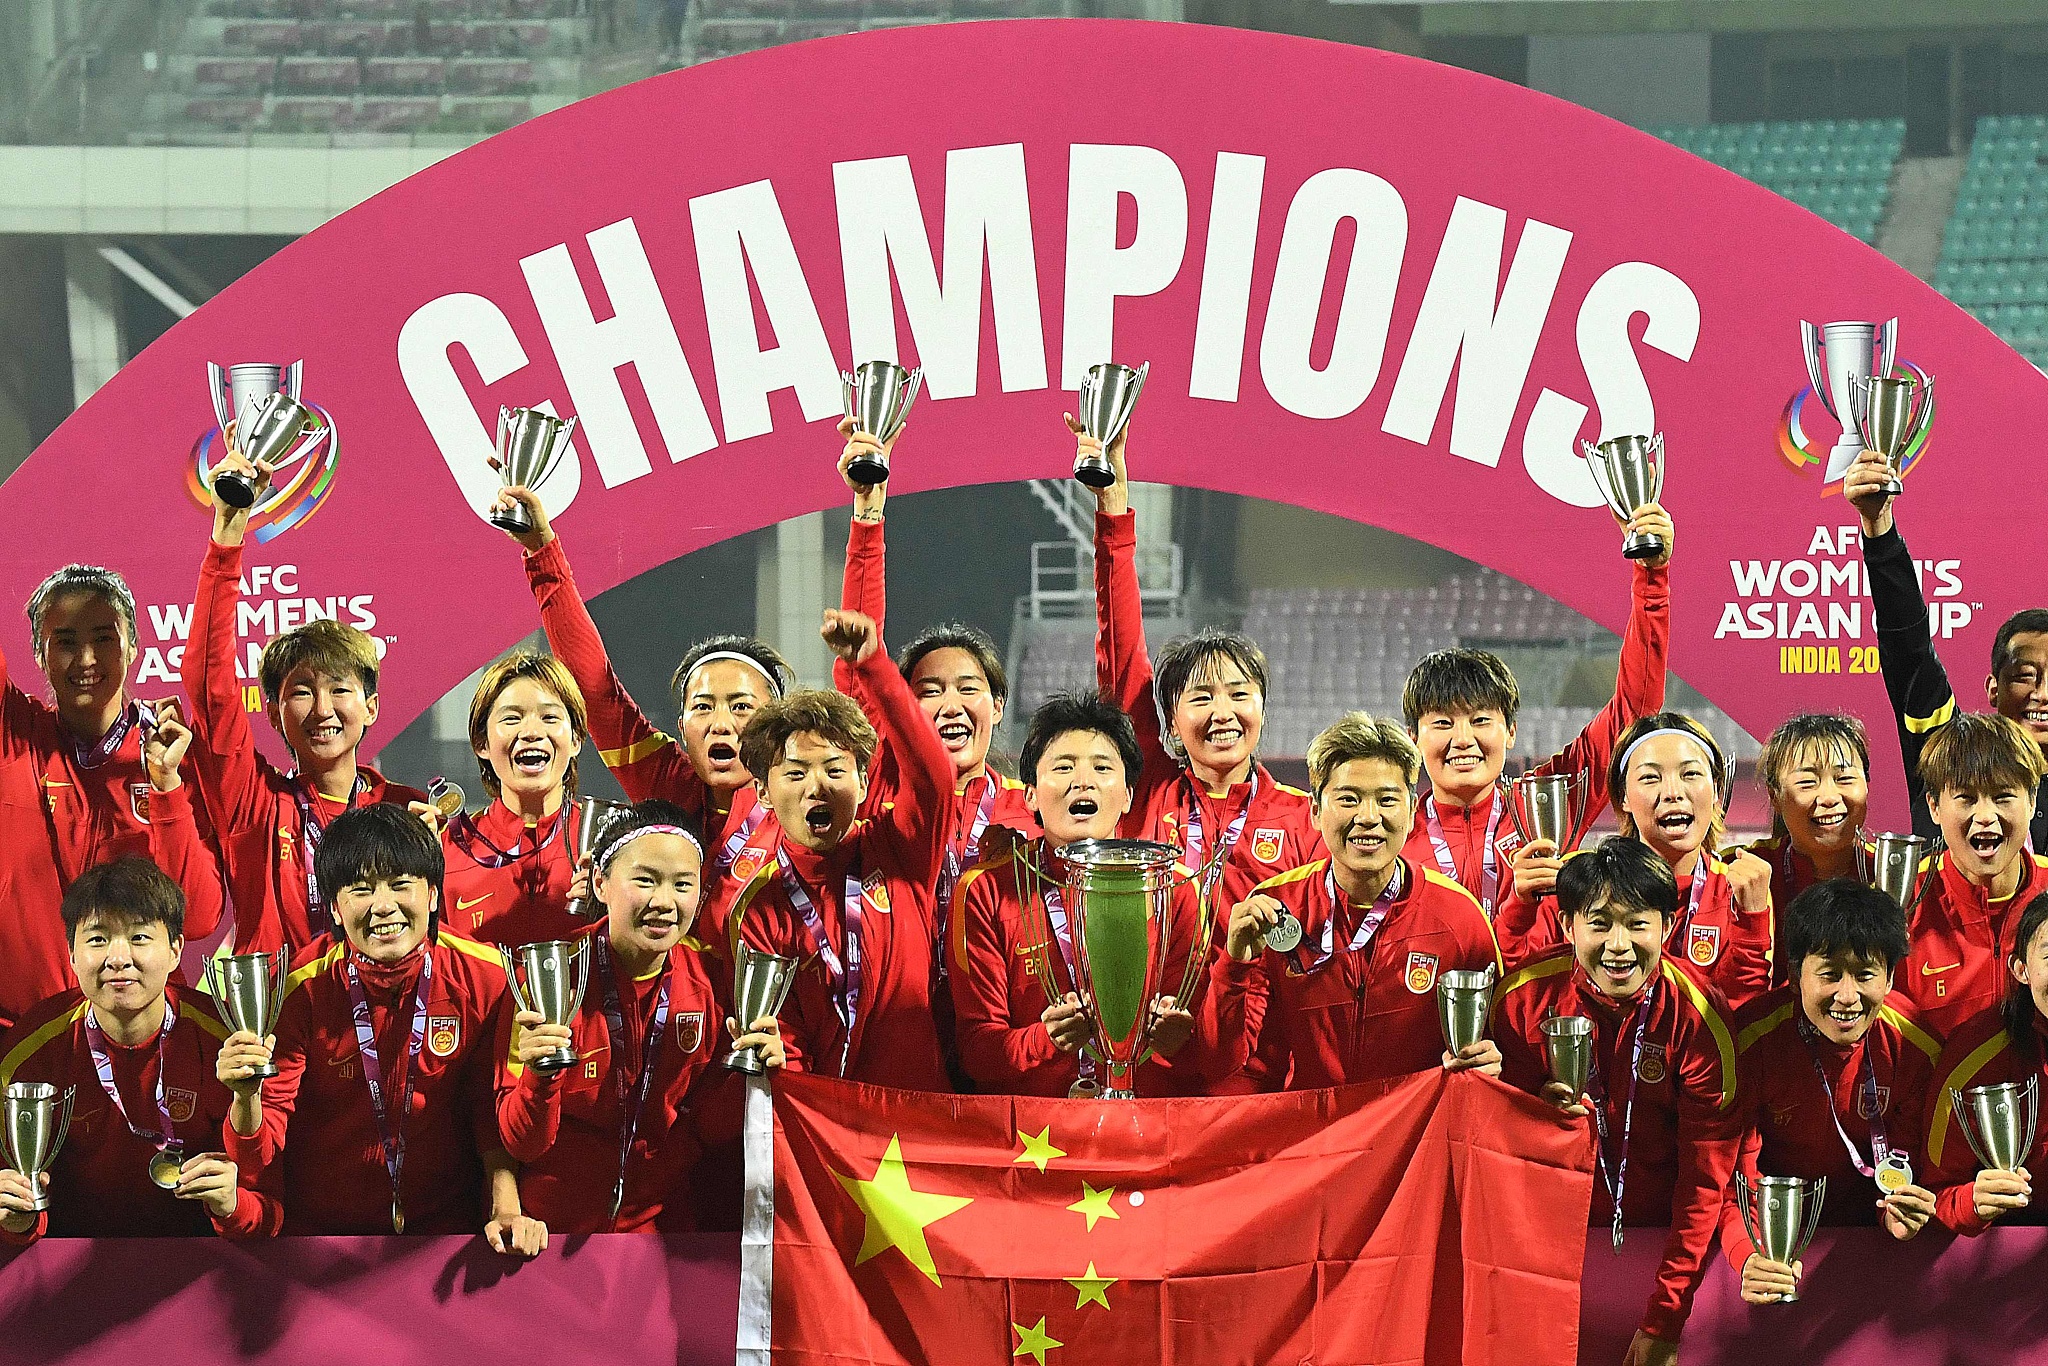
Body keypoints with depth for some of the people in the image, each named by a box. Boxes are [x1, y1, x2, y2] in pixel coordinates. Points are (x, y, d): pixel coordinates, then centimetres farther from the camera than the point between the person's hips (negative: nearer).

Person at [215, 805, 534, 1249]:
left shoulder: (480, 978, -7)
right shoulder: (300, 991, -11)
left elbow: (492, 1112, 5)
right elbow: (261, 1156, -12)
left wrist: (507, 1211, -11)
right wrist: (247, 1098, -34)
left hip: (445, 1227, -2)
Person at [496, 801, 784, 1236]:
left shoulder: (705, 978, -2)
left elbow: (710, 1126, 6)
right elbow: (523, 1144, -10)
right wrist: (539, 1076, -28)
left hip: (661, 1224, 3)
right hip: (556, 1228, -3)